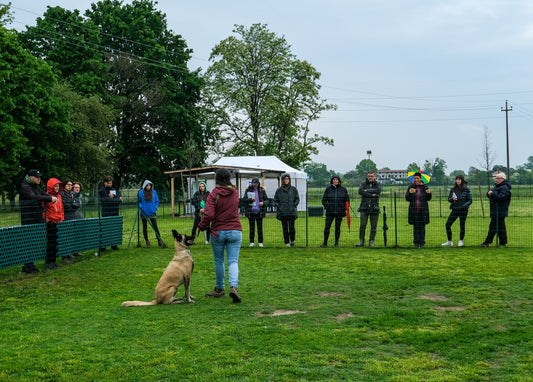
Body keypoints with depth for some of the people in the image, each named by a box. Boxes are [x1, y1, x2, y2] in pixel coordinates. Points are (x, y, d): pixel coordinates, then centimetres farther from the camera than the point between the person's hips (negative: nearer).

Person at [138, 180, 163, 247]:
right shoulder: (141, 192, -2)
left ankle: (159, 241, -3)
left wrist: (155, 208, -1)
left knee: (155, 227, -8)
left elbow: (157, 201, 12)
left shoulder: (154, 192, 3)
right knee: (145, 228, 8)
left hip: (152, 213, 0)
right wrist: (141, 207, -9)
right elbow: (138, 202, 8)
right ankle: (147, 241, 19)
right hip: (144, 213, 0)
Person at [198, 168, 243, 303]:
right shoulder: (235, 192, 5)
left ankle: (219, 289, 24)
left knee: (219, 261, 12)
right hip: (235, 231, 2)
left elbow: (208, 214, -19)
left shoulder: (214, 194, -10)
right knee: (233, 261, 0)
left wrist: (202, 226, -3)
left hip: (218, 232, -2)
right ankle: (234, 286, -21)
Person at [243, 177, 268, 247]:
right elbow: (244, 199, -2)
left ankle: (260, 242, 8)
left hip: (259, 212, 0)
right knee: (252, 227, 4)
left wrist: (263, 203, -14)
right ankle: (252, 242, 10)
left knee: (260, 227, 2)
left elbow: (266, 199, 7)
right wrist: (251, 199, -18)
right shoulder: (248, 190, 2)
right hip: (251, 212, 0)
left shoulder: (262, 190, 2)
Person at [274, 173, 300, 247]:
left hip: (292, 212, -1)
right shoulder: (279, 190, 6)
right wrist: (278, 207, -1)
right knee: (285, 228, 2)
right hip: (282, 212, 1)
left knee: (291, 227, -6)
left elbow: (297, 199, 9)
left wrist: (294, 206, -3)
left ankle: (292, 240, 16)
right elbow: (275, 200, 11)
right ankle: (287, 242, 10)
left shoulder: (293, 189, 5)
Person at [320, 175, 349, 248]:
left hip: (339, 212, 0)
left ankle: (336, 243, 13)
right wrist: (326, 207, -5)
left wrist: (345, 208, -2)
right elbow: (324, 200, 9)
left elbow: (347, 200, 11)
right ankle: (325, 243, 1)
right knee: (327, 226, -5)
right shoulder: (328, 189, 4)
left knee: (337, 227, 5)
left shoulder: (343, 189, 5)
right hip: (330, 212, 0)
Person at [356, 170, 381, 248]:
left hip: (374, 208, 0)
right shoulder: (363, 184, 9)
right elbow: (360, 191, -11)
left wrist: (367, 190, -10)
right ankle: (361, 241, 7)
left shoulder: (378, 184, 10)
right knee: (362, 225, -3)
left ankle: (371, 242, 11)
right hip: (364, 207, 0)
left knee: (374, 226, 2)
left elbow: (378, 191, -12)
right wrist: (372, 195, -14)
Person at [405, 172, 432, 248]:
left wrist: (429, 193, -16)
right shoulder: (411, 187, 3)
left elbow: (428, 199, 3)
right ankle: (416, 242, 6)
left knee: (422, 227, 2)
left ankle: (422, 242, 10)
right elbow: (407, 198, -2)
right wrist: (410, 193, -20)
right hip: (414, 210, 0)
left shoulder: (425, 187, 3)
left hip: (423, 210, 0)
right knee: (415, 227, 0)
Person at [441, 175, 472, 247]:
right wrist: (452, 199, -10)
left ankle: (461, 241, 20)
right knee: (448, 224, -2)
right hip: (455, 209, 3)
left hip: (463, 210, -3)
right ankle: (449, 242, 9)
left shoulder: (466, 189, -4)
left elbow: (470, 200, -3)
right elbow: (449, 199, 12)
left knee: (462, 225, 4)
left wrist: (464, 205, -19)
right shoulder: (453, 189, 6)